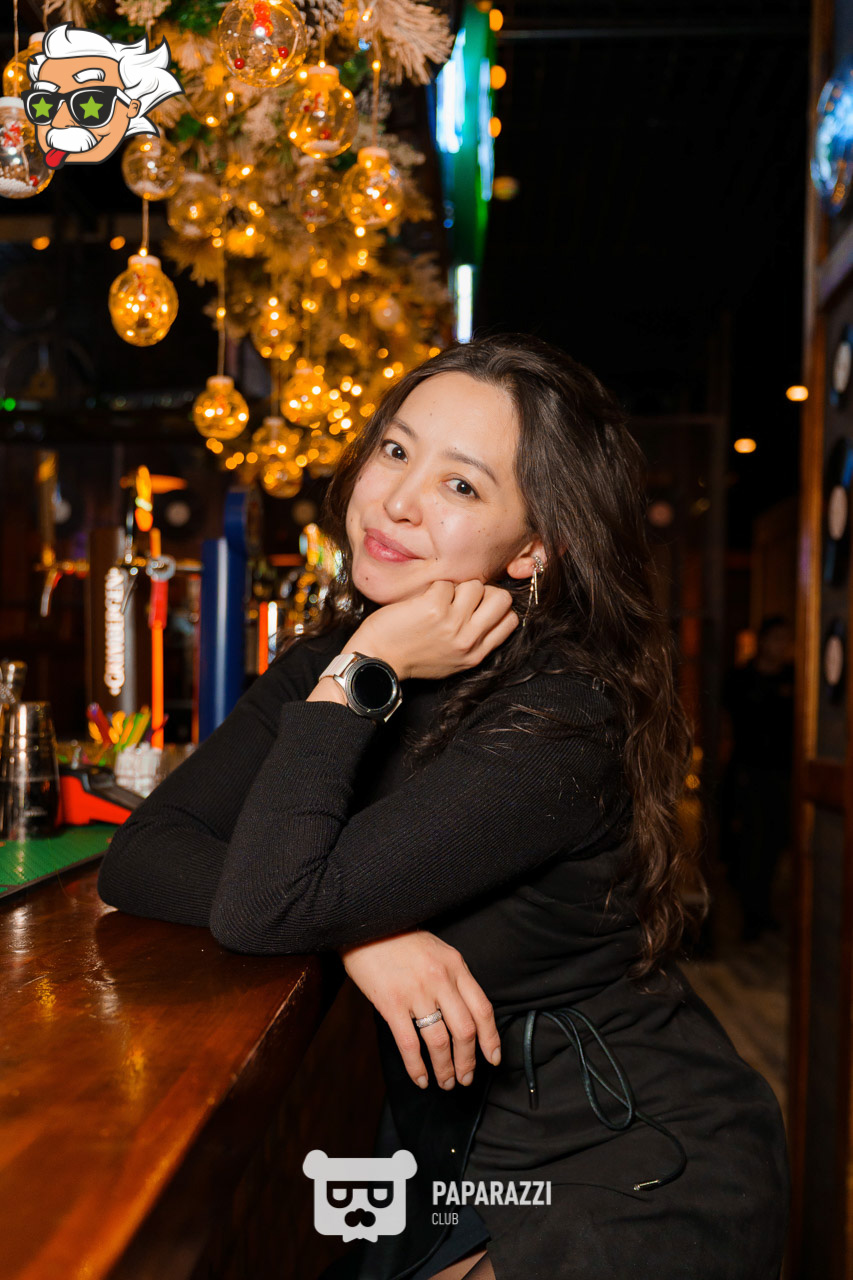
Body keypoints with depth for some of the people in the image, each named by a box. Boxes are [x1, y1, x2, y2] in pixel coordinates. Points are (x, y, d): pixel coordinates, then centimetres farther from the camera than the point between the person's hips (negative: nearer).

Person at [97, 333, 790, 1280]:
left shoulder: (557, 723, -25)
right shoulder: (331, 660, -2)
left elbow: (266, 908, -29)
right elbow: (138, 858, -9)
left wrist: (364, 679, -25)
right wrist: (360, 934, -22)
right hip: (445, 1150, 6)